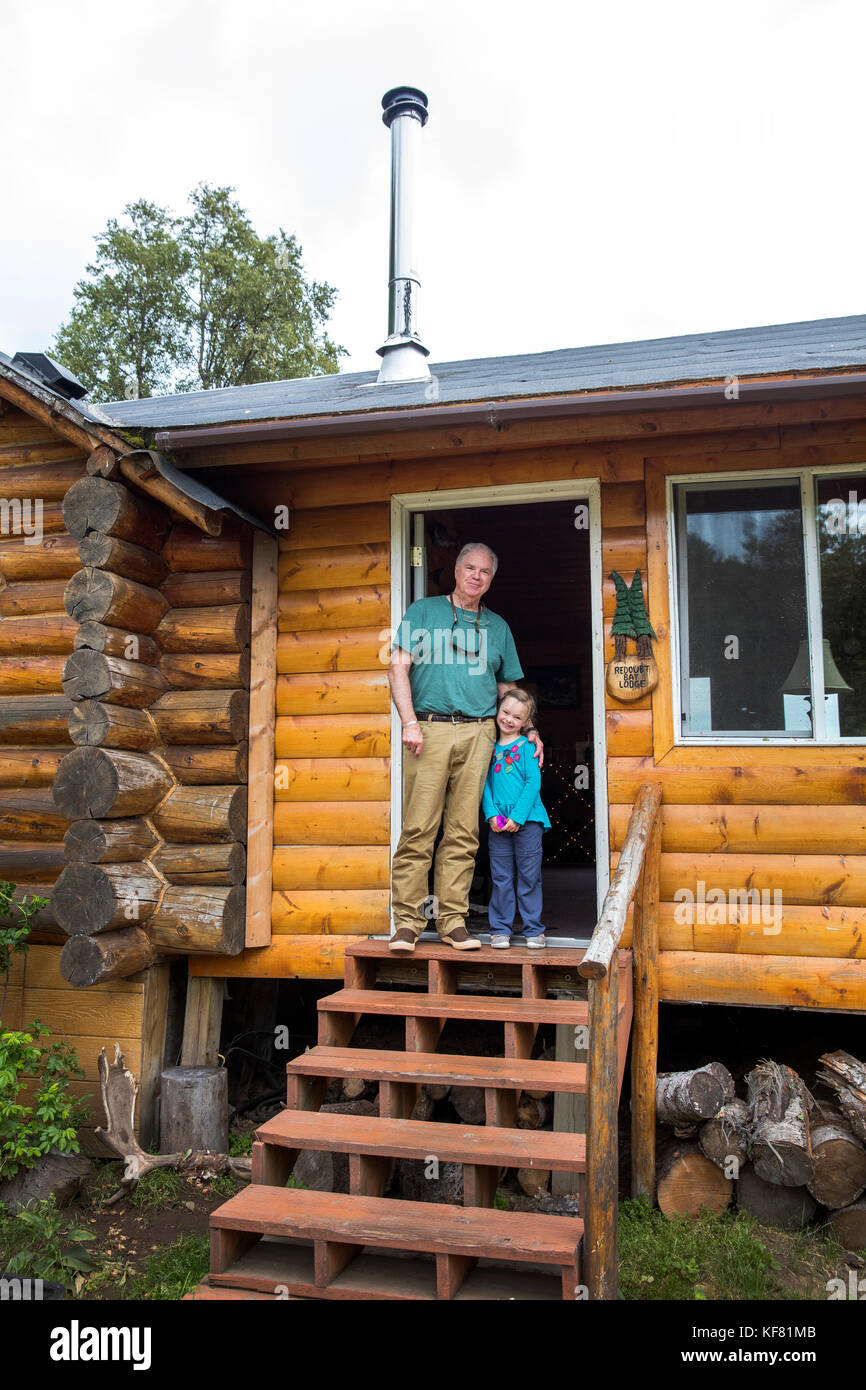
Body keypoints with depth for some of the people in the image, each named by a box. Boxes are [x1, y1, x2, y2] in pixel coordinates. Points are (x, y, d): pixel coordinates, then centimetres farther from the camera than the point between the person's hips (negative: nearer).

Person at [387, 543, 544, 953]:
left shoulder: (497, 627, 20)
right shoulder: (423, 612, 11)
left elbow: (507, 687, 25)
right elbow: (399, 668, 3)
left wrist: (528, 729, 13)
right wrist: (409, 722, -9)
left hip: (478, 733, 3)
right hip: (429, 731, -3)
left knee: (463, 832, 2)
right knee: (418, 829, -6)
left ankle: (453, 920, 8)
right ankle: (407, 921, 0)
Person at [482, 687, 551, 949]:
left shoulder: (526, 746, 0)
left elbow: (533, 783, -6)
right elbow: (485, 783, 9)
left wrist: (518, 816, -13)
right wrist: (491, 814, -6)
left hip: (526, 820, -3)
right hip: (498, 823, 3)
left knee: (529, 877, 5)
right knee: (501, 878, 6)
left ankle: (533, 929, 15)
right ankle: (500, 929, 16)